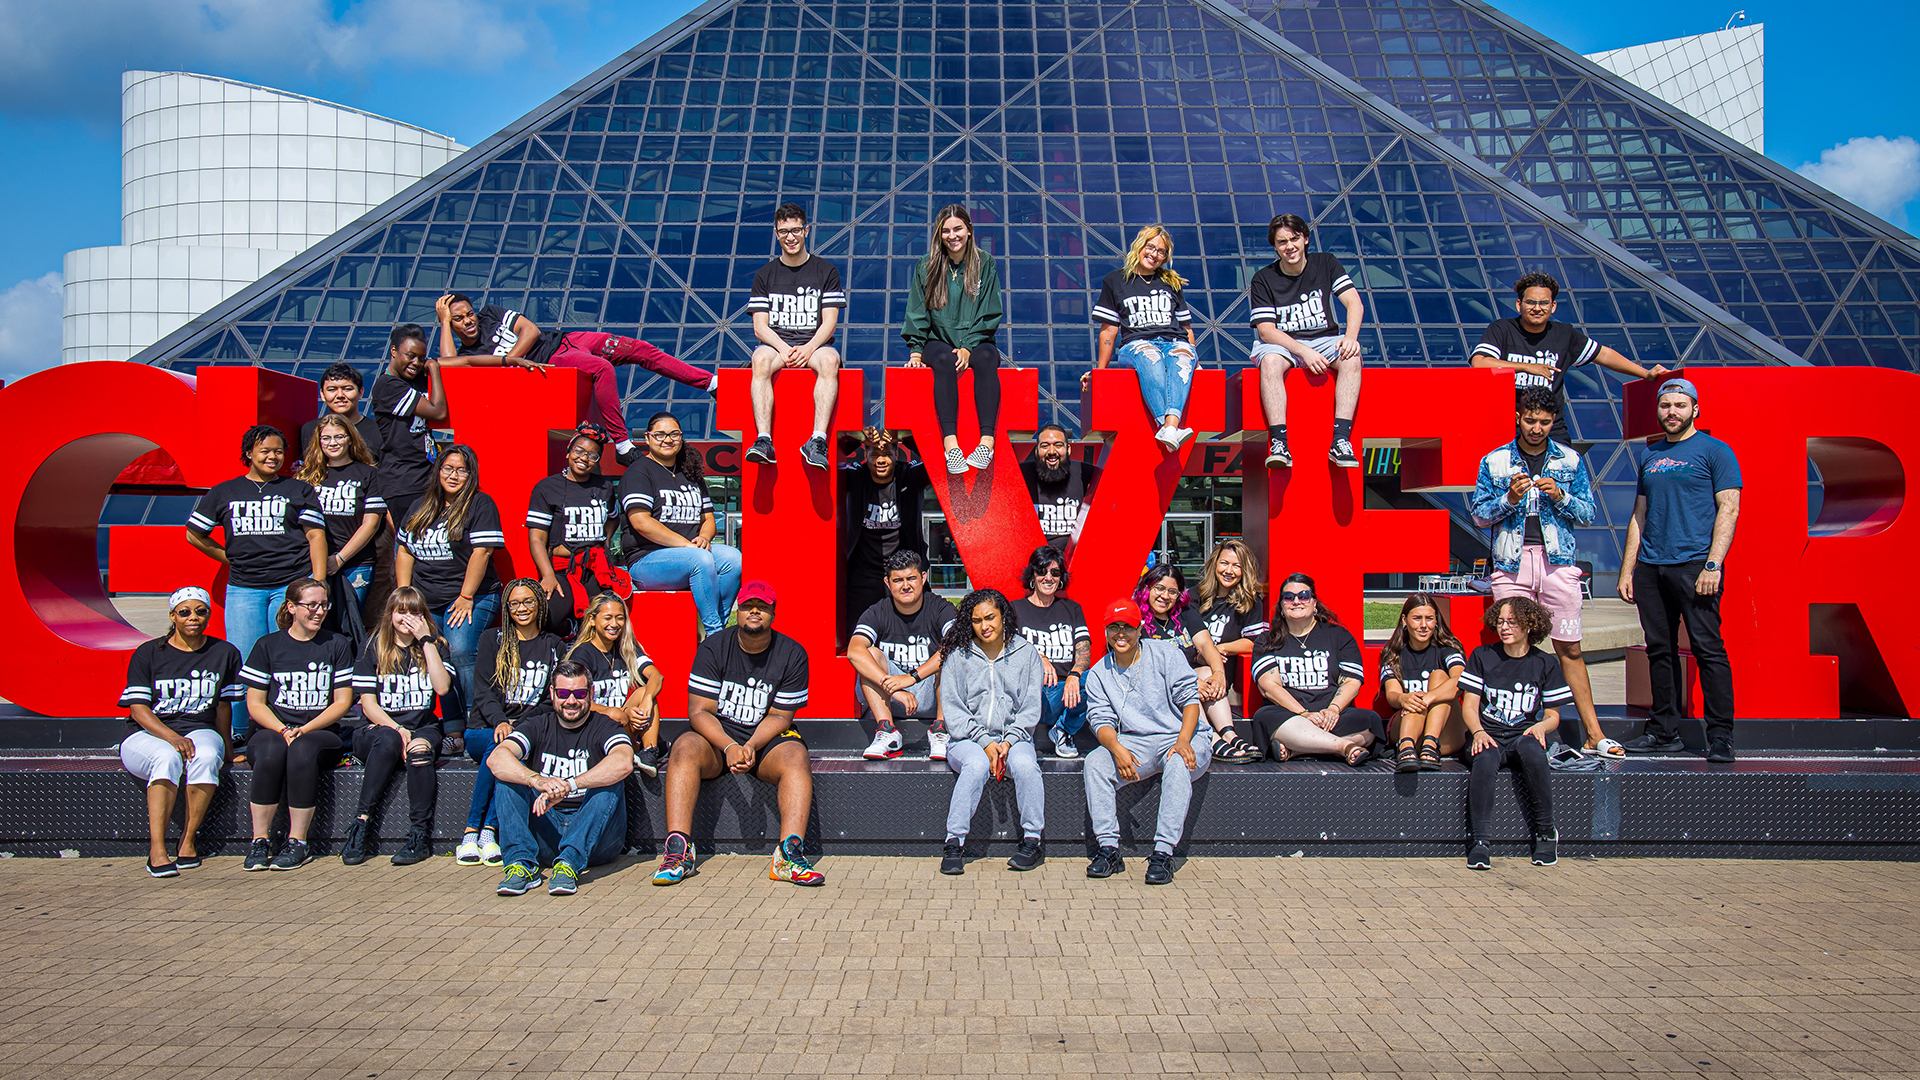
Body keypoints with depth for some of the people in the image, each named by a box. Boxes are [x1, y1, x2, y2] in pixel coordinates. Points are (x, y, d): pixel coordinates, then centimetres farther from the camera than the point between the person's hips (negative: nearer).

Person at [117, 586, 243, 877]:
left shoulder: (225, 654, 8)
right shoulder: (148, 654, 1)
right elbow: (139, 709, -7)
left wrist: (224, 748, 13)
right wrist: (172, 737, -22)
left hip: (200, 730, 2)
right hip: (145, 735, -1)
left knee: (206, 756, -35)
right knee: (168, 758, -37)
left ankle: (189, 840, -24)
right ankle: (157, 850, -38)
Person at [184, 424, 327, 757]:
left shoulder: (298, 490, 10)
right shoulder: (223, 493, 14)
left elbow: (316, 536, 4)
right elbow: (194, 535, 22)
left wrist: (317, 586, -5)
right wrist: (232, 559, 13)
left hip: (292, 584, -1)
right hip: (243, 588, 2)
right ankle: (237, 736, 8)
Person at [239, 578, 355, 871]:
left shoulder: (337, 645, 9)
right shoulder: (268, 646, 9)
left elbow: (342, 702, 4)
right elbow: (255, 703, 6)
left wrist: (304, 730, -11)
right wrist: (283, 730, -12)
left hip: (321, 733, 0)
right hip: (272, 729, 0)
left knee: (302, 749, -35)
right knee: (271, 751, -35)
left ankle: (298, 843, -27)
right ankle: (259, 842, -26)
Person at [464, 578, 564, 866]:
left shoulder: (555, 648, 14)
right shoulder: (492, 640, 11)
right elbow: (483, 691, 1)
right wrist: (500, 723, -19)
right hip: (483, 730, 0)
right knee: (501, 744, -35)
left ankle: (475, 831, -34)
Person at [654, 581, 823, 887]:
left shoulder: (792, 654, -3)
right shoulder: (713, 647, -3)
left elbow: (779, 716, -4)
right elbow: (699, 712, -9)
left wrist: (752, 747, -23)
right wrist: (730, 747, -26)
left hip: (767, 740, 0)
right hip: (717, 736, 0)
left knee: (795, 755, -31)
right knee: (685, 747, -30)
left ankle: (790, 854, -42)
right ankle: (678, 850, -36)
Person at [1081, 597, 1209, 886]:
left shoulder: (1164, 653, 1)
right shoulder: (1098, 674, 10)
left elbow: (1189, 697, -5)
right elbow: (1101, 720, 1)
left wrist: (1183, 741, -22)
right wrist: (1117, 749, -22)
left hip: (1180, 736, -3)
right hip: (1134, 744, 3)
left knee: (1179, 764, -36)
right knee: (1095, 763, -24)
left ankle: (1162, 853, -35)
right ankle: (1108, 849, -22)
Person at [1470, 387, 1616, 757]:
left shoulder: (1570, 460, 10)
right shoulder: (1494, 462, 8)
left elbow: (1587, 515, 9)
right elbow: (1479, 516, 6)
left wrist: (1561, 497, -9)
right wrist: (1509, 499, -10)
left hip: (1558, 562, 0)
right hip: (1512, 563, 0)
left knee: (1569, 648, 1)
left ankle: (1594, 734, 4)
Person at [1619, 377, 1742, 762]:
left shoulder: (1715, 451, 2)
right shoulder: (1650, 455, 18)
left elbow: (1728, 510, -5)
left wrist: (1713, 565, -15)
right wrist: (1626, 570, 13)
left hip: (1693, 564, -6)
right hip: (1650, 568, 6)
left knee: (1707, 648, -8)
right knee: (1660, 650, 8)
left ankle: (1720, 736, -4)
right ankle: (1664, 731, 15)